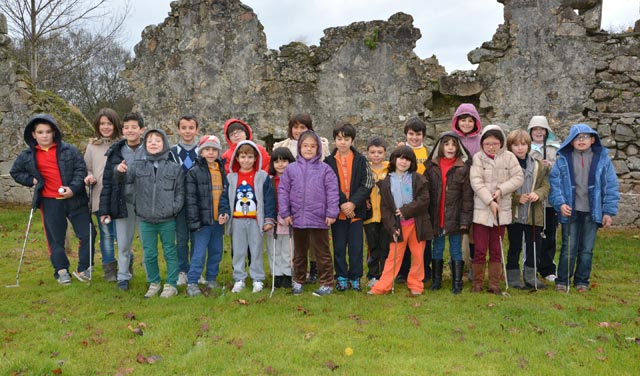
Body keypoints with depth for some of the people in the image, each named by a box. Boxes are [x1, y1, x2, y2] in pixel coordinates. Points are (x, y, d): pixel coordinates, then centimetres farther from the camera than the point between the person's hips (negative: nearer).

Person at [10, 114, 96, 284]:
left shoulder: (69, 150, -1)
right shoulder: (28, 156, 6)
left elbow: (81, 169, -4)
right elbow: (15, 172, 21)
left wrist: (73, 188, -18)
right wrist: (31, 180, 3)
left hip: (74, 199, -1)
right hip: (50, 202, 1)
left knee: (87, 234, -1)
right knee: (55, 239, 6)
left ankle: (83, 269, 14)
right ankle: (61, 271, 21)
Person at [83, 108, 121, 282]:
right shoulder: (92, 145, 8)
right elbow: (87, 168, 14)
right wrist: (89, 177, -6)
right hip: (100, 198, 3)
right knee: (106, 234, 11)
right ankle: (109, 269, 23)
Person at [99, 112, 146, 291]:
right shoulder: (115, 152, 2)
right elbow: (107, 182, 4)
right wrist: (104, 210, 0)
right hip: (123, 204, 2)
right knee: (123, 245, 11)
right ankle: (123, 277, 27)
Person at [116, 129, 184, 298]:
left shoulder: (174, 167, -3)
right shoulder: (138, 164, 2)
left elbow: (180, 191, 1)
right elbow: (127, 177, -12)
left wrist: (175, 208, -11)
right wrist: (121, 171, -34)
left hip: (167, 220, -2)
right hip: (146, 219, 2)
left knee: (170, 252, 9)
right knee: (149, 254, 12)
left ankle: (171, 285, 21)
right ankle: (154, 283, 28)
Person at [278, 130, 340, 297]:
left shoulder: (325, 169, -4)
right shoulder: (291, 169, 1)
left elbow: (332, 192, -6)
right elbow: (283, 191, 3)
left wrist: (331, 213, -10)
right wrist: (285, 213, -2)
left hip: (319, 219, -3)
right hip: (297, 218, 3)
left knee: (321, 252, 7)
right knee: (299, 253, 17)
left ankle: (326, 283, 17)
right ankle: (298, 281, 31)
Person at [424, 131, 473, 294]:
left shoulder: (463, 167, -3)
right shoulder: (431, 166, 4)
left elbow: (467, 195, -5)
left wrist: (465, 218, -10)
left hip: (455, 217, -2)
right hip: (436, 217, 2)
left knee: (456, 250, 7)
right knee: (437, 249, 13)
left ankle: (457, 283, 15)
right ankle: (436, 281, 24)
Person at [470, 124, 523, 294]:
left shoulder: (508, 157, 2)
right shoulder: (478, 157, -4)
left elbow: (518, 177, -2)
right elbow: (476, 182, -11)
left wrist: (501, 189, -14)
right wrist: (490, 201, -17)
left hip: (502, 210, 2)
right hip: (481, 210, -2)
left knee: (496, 250, 10)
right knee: (480, 250, 1)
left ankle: (494, 284, 20)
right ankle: (477, 283, 14)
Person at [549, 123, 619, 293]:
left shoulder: (602, 159, -1)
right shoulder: (563, 160, -2)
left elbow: (611, 186, 1)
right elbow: (555, 183, -2)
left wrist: (609, 211, -2)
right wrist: (560, 203, -16)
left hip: (592, 212, 1)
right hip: (570, 211, -1)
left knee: (587, 249, 10)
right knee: (568, 248, 4)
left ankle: (582, 281, 25)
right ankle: (562, 281, 16)